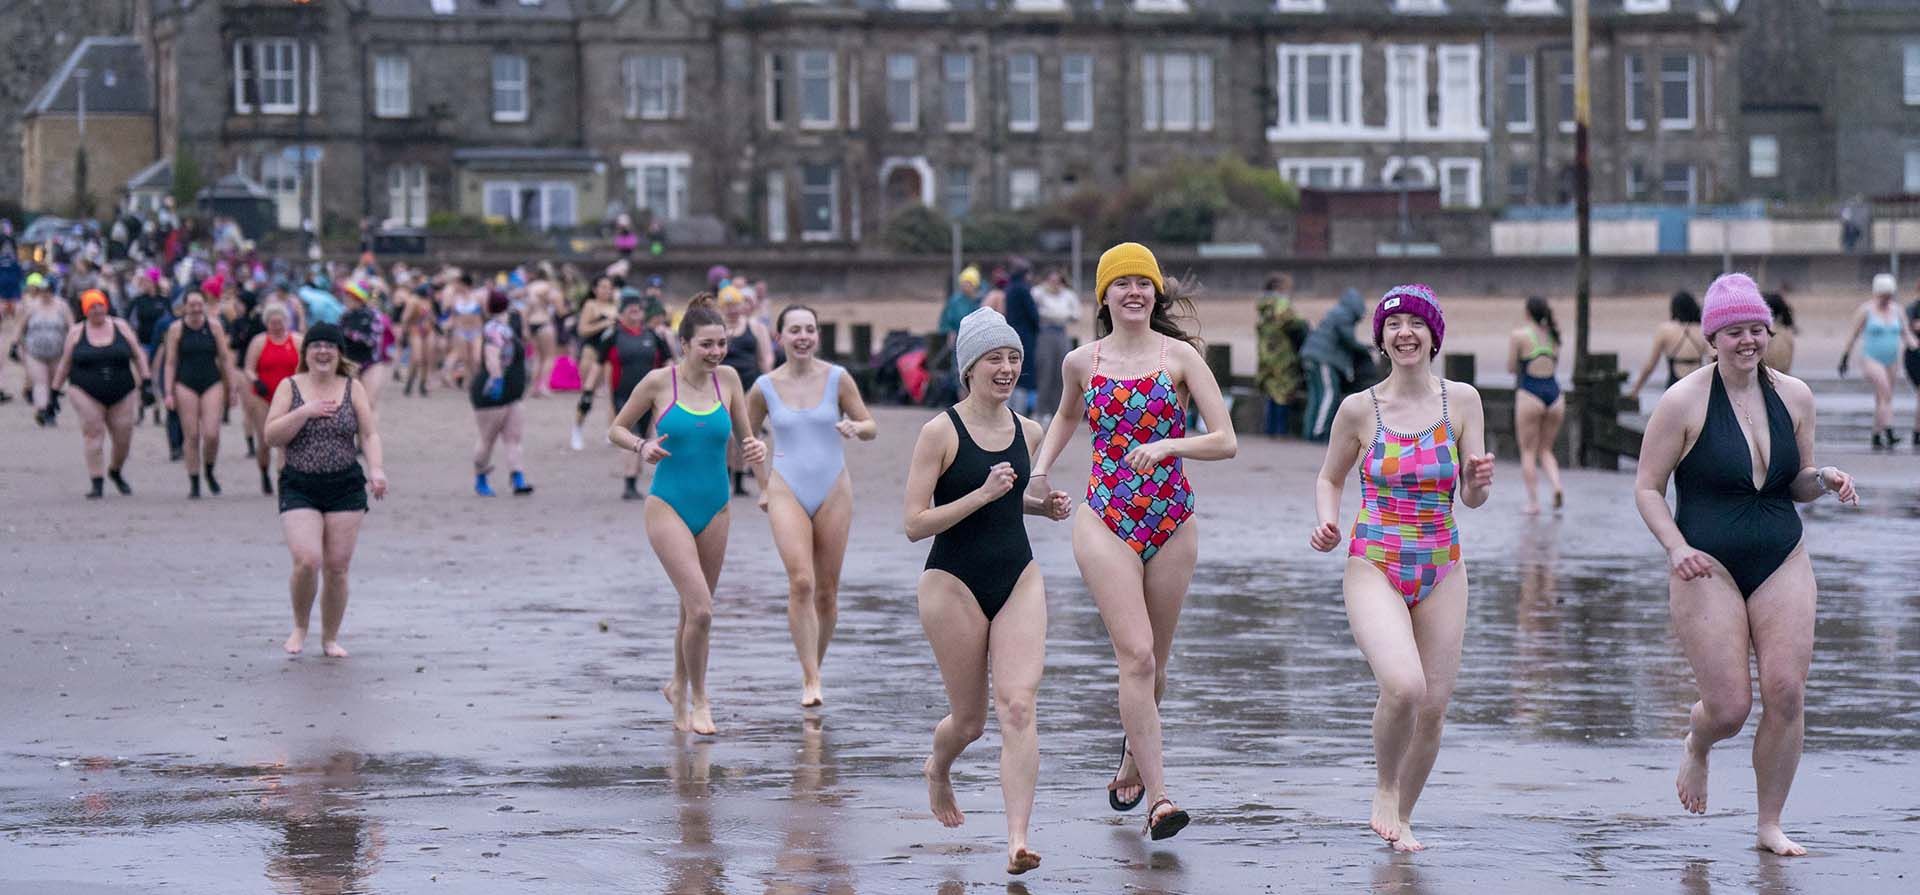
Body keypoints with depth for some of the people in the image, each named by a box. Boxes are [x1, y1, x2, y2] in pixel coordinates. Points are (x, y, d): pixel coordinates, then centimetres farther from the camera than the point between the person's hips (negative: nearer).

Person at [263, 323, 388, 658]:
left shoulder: (352, 389, 6)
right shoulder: (289, 387, 3)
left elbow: (370, 434, 3)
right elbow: (271, 436, -4)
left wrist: (375, 469, -14)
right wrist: (305, 412, -15)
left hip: (346, 487, 1)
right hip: (299, 488, -1)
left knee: (337, 567, 1)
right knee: (307, 561, -16)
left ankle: (330, 637, 17)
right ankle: (300, 627, 8)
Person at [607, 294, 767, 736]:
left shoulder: (727, 379, 1)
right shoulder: (659, 382, -8)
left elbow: (743, 436, 10)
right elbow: (616, 429, 3)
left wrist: (756, 448, -12)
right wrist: (642, 446, -17)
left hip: (715, 511, 4)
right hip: (669, 508, -4)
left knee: (694, 609, 15)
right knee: (700, 609, -16)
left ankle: (678, 688, 37)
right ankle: (698, 699, 2)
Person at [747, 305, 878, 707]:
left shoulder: (837, 379, -2)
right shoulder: (765, 387, 0)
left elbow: (871, 427, 3)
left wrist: (855, 428, -19)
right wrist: (763, 486, 10)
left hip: (833, 493, 1)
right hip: (787, 493, -1)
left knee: (826, 592, 5)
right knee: (801, 583, -18)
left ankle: (814, 670, 23)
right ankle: (810, 680, -17)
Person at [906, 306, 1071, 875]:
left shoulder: (1028, 432, 5)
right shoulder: (941, 432, -11)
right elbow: (915, 524, -15)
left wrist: (1044, 505, 5)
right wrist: (983, 495, -24)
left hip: (1019, 579, 4)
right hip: (954, 583, -4)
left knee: (1018, 707, -12)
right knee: (969, 720, 8)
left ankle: (1018, 839, -15)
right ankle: (938, 770, 45)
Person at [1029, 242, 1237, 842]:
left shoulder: (1180, 358, -2)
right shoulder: (1081, 363, 5)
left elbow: (1226, 442, -6)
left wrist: (1168, 444, -21)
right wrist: (1039, 469, 14)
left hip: (1171, 524, 1)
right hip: (1106, 523, -1)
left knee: (1153, 664, 11)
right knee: (1136, 656, -15)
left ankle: (1133, 761, 38)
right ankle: (1158, 798, -17)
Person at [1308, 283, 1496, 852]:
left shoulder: (1462, 400, 0)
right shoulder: (1358, 409, -3)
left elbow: (1472, 498, 2)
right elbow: (1330, 479, 12)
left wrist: (1479, 481, -21)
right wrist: (1327, 523, -8)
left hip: (1441, 570, 3)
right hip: (1375, 568, -2)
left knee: (1433, 707, 3)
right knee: (1403, 686, -25)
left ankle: (1402, 816, 28)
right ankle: (1384, 789, 2)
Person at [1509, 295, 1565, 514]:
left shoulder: (1520, 335, -7)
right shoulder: (1554, 335, 8)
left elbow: (1511, 368, -2)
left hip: (1530, 394, -5)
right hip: (1554, 393, 5)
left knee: (1528, 452, 4)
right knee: (1545, 450, 16)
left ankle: (1533, 502, 0)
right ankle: (1557, 486, -8)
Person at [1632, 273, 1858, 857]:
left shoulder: (1794, 397, 6)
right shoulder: (1684, 403, -8)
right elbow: (1647, 486, -3)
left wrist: (1822, 480, -6)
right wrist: (1676, 548, -17)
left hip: (1783, 566, 4)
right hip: (1709, 568, -4)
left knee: (1786, 695, -7)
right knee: (1730, 708, -8)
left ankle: (1770, 825, 9)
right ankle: (1696, 749, 31)